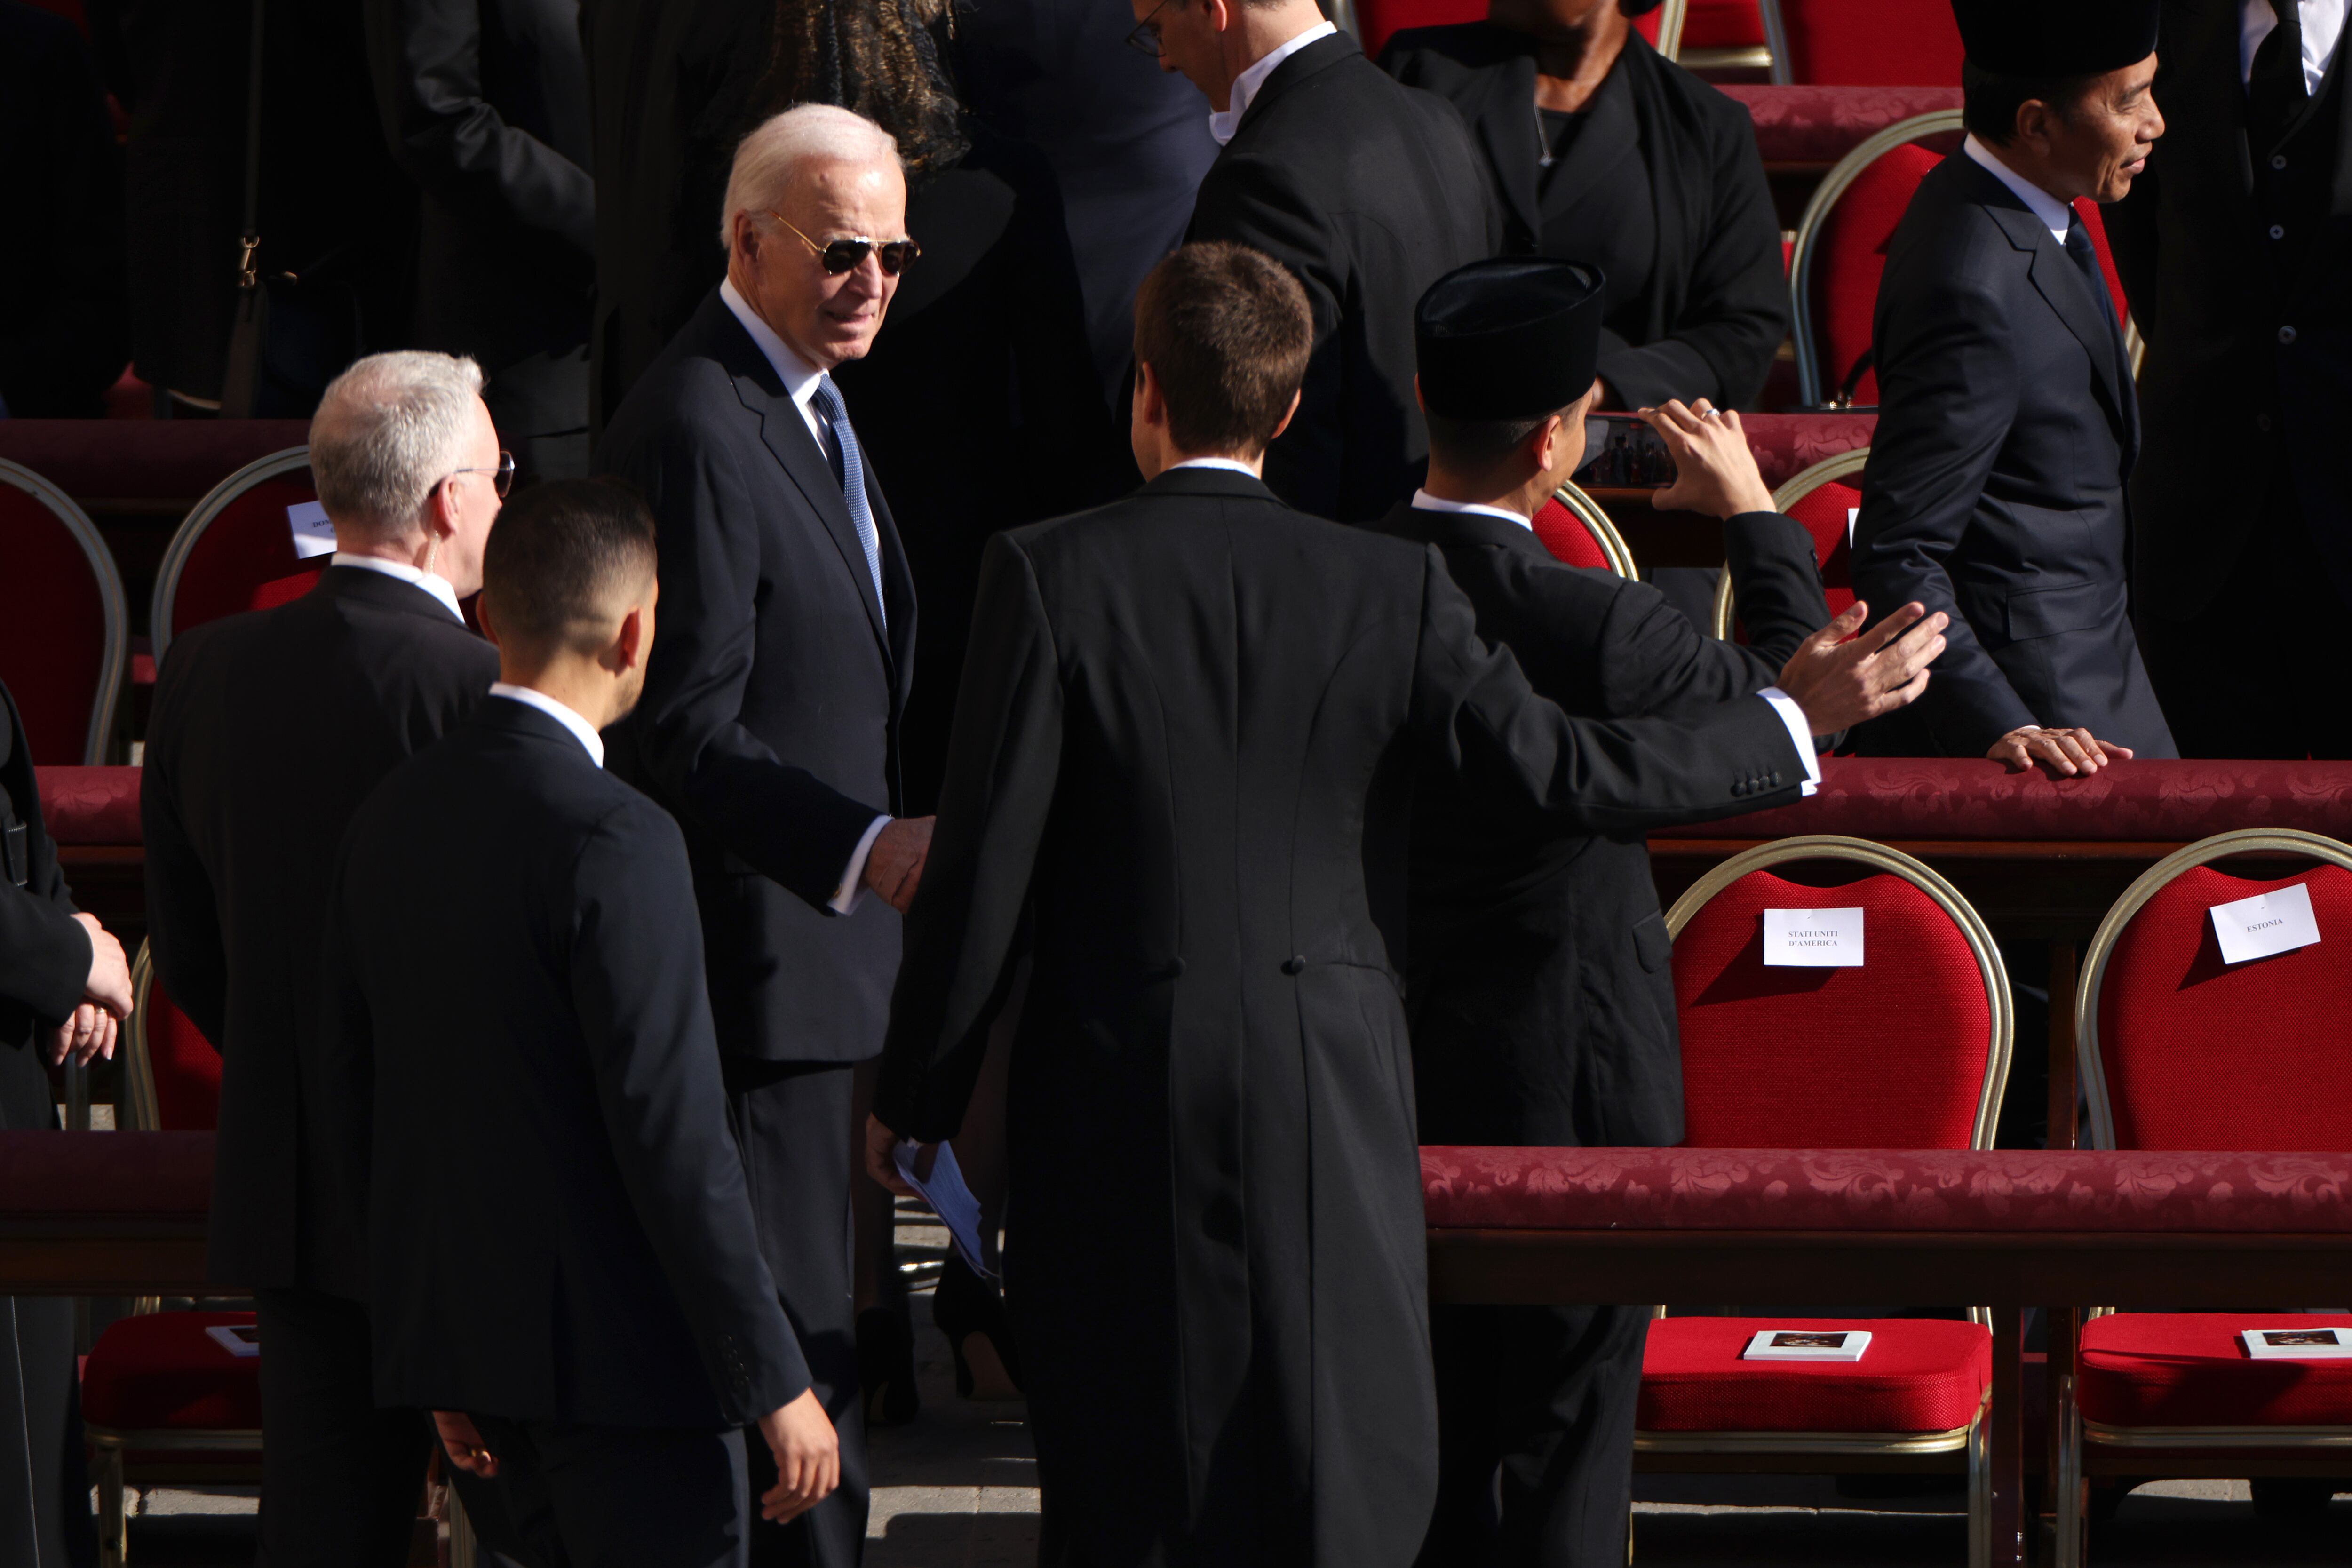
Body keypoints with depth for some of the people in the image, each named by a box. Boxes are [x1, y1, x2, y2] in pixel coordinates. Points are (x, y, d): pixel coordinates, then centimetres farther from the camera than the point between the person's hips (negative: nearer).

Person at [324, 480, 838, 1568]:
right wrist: (775, 1383, -14)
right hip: (614, 1348, -8)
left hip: (462, 1320, 8)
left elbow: (354, 1092, 13)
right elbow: (672, 1136, -20)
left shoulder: (389, 818, 7)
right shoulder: (612, 843, -18)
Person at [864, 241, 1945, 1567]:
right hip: (1330, 1088, 1)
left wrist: (916, 1096, 3)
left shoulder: (1051, 576, -6)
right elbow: (1560, 770, -1)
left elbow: (987, 862, -6)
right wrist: (1801, 724, 12)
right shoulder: (1389, 588, -2)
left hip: (1116, 1089, -1)